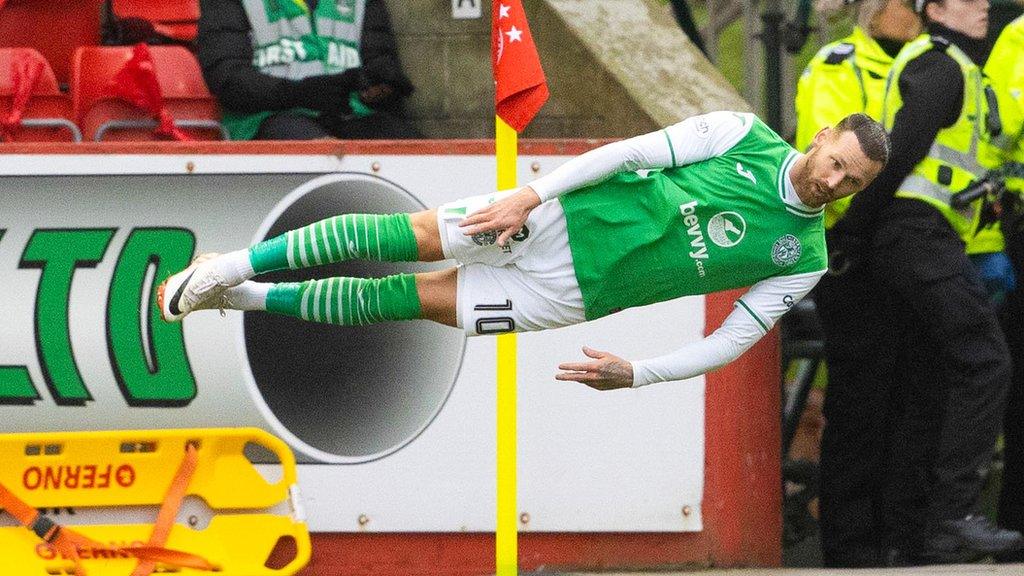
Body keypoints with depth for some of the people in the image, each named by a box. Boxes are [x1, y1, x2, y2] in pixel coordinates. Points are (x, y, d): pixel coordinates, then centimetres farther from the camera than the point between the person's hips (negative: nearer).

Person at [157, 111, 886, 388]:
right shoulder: (744, 136, -7)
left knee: (411, 300, 2)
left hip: (574, 291, 0)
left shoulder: (801, 260, -4)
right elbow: (636, 151, -9)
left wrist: (638, 374, -14)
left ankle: (245, 297, 14)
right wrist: (531, 194, -15)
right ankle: (233, 269, 8)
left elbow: (732, 342, -3)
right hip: (560, 217, 0)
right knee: (397, 236, -8)